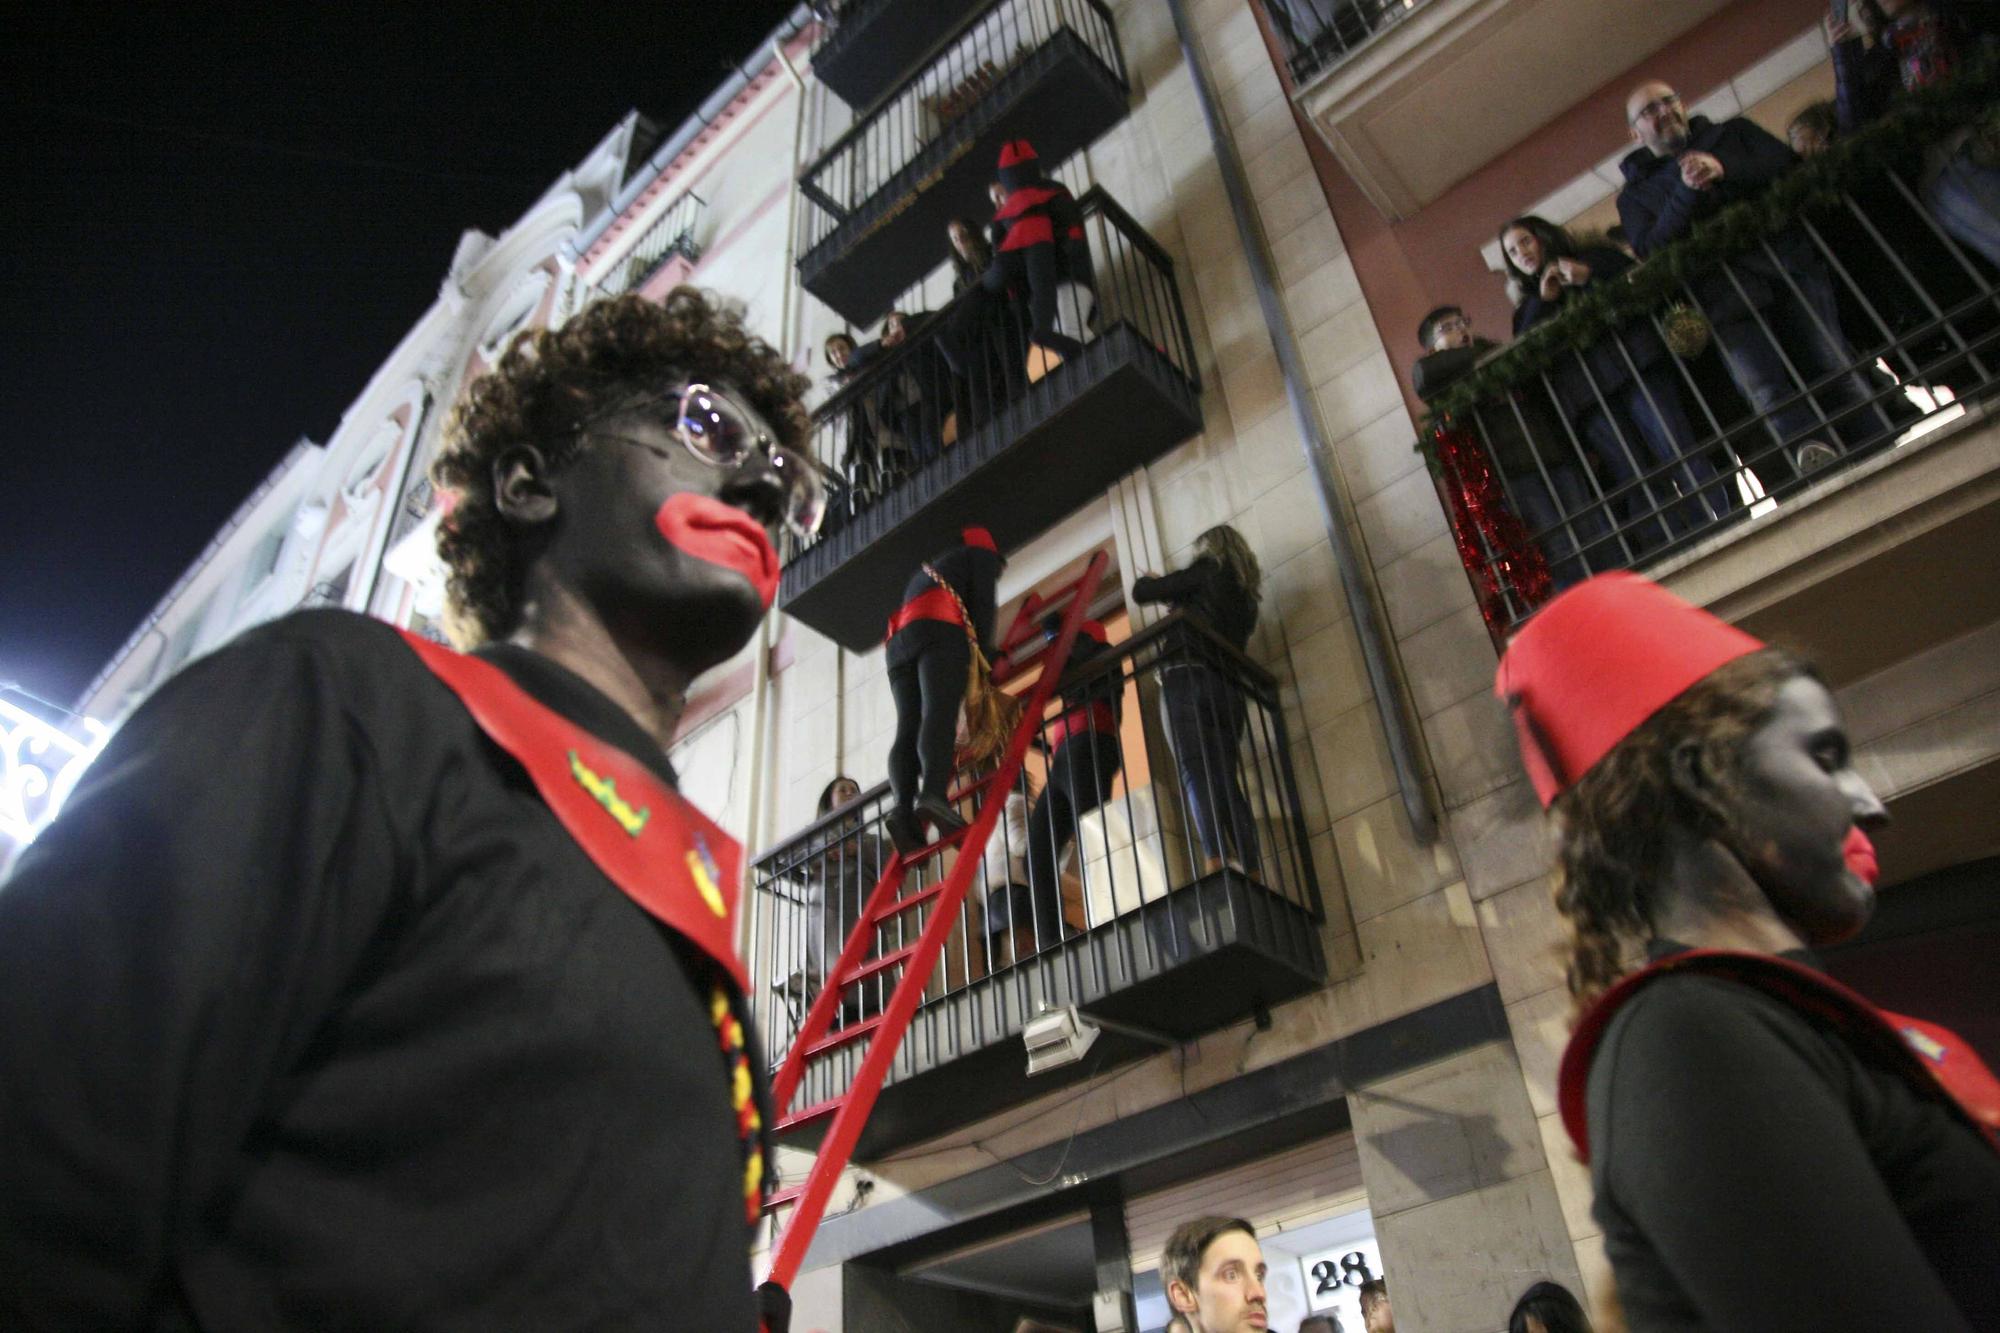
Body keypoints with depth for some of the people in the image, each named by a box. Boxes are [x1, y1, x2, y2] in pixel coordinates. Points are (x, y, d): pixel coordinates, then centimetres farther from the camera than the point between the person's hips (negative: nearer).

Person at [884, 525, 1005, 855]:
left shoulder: (925, 571, 44)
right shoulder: (980, 554, 25)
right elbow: (983, 605, 8)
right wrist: (984, 657, 4)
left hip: (899, 641, 6)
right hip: (940, 631, -6)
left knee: (907, 728, -10)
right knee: (939, 715, -25)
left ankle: (904, 809, -31)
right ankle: (933, 794, -47)